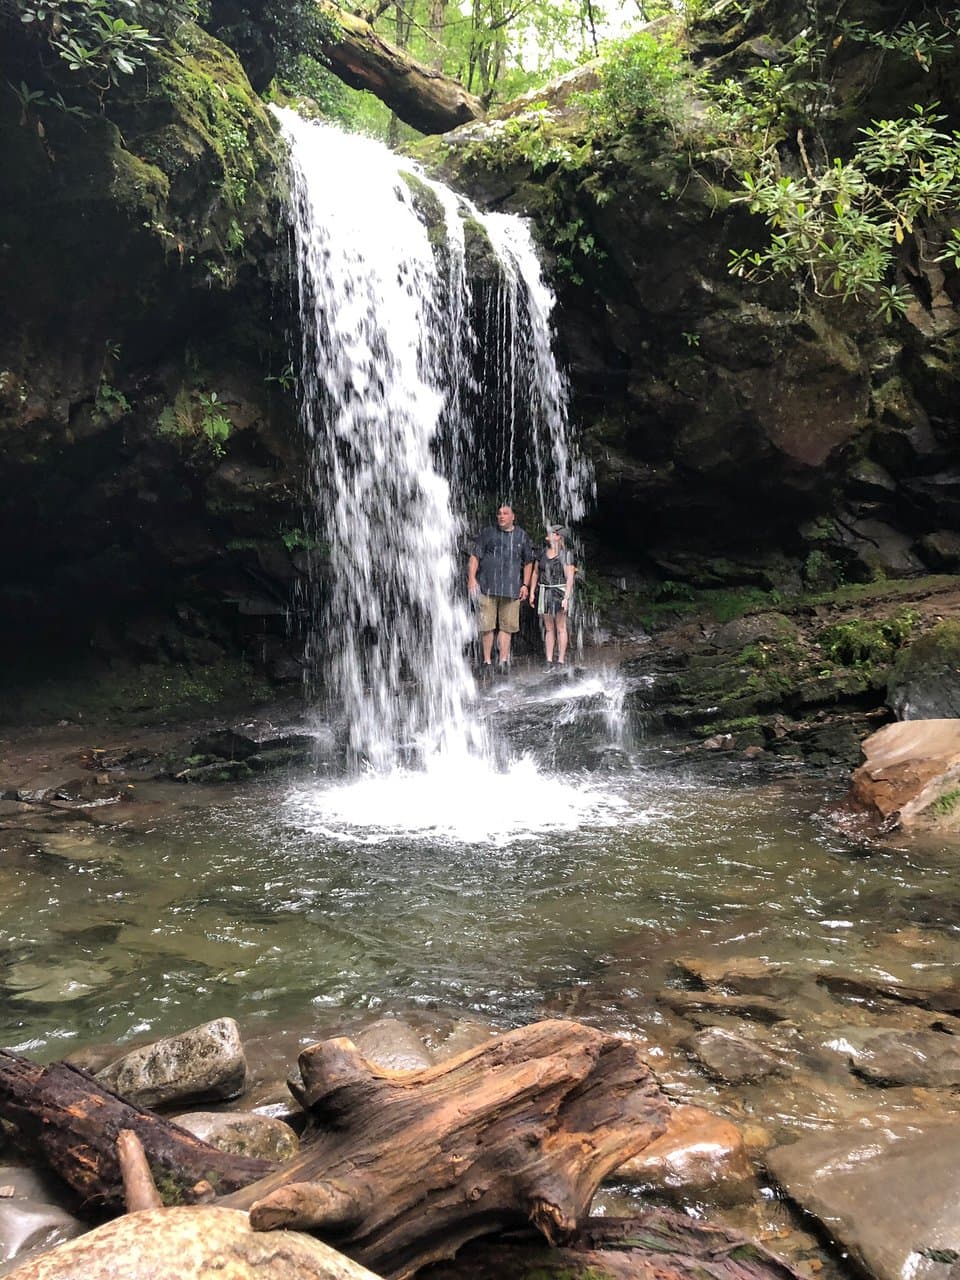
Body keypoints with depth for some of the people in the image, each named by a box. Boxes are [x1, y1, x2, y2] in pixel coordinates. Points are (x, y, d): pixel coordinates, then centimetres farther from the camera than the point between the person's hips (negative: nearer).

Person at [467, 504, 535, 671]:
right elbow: (474, 557, 4)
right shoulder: (488, 534, 6)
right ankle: (487, 660, 8)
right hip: (487, 587, -1)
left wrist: (525, 585, 8)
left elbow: (528, 563, 16)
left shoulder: (521, 536, 11)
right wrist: (472, 579, -7)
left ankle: (504, 660, 5)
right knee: (486, 625, -1)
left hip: (511, 588, 1)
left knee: (507, 625, 0)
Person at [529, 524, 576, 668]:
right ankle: (549, 660, 10)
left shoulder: (566, 555, -8)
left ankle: (561, 660, 6)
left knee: (560, 628, 1)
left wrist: (566, 598, -19)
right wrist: (532, 593, 6)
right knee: (549, 628, 7)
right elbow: (535, 573, 12)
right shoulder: (543, 552, 7)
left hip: (559, 592, -5)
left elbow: (570, 578, -12)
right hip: (544, 592, 5)